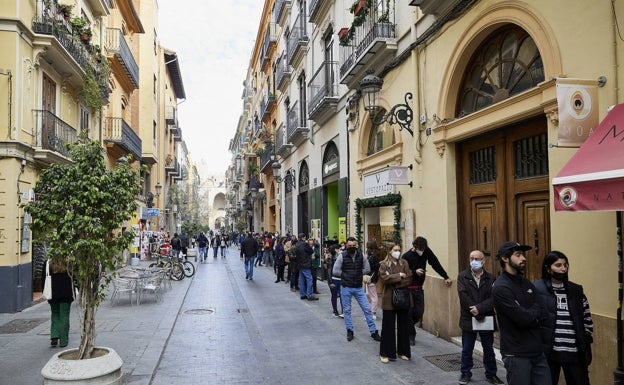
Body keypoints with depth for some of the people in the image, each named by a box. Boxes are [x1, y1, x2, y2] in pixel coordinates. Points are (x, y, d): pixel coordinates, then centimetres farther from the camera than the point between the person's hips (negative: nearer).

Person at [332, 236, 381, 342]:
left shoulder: (361, 255, -1)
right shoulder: (342, 256, -9)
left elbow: (367, 269, 7)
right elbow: (335, 272, -10)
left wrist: (358, 274, -4)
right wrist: (346, 275, -7)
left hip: (358, 287, 2)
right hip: (346, 288, -2)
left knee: (367, 309, 2)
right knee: (346, 310, 9)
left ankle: (373, 331, 11)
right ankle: (349, 331, 24)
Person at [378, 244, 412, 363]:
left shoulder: (404, 263, 6)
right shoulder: (384, 264, -1)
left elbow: (409, 279, -4)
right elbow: (384, 278, -15)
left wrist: (393, 280, -13)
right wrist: (398, 276, -14)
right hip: (389, 299, -3)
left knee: (403, 326, 9)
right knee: (388, 326, 2)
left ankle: (403, 352, 23)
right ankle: (386, 353, 11)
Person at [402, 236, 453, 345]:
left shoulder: (426, 251, -1)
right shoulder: (406, 256, -12)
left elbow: (436, 264, 0)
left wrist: (446, 277, -3)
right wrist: (414, 272, -25)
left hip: (419, 288, 4)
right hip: (408, 289, -4)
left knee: (419, 312, 3)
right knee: (410, 312, -5)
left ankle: (407, 327, 29)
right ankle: (411, 335, 10)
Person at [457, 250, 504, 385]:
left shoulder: (491, 278, 0)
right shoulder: (462, 276, -3)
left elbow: (493, 298, -9)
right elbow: (463, 296, -12)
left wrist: (479, 308, -22)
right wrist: (477, 314, -16)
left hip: (487, 319, 1)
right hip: (468, 319, -1)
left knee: (489, 349, 13)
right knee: (466, 350, 10)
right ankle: (466, 373, 25)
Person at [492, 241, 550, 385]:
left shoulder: (527, 283, 11)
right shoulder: (500, 288, -15)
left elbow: (543, 314, 4)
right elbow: (523, 318, -21)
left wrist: (528, 314, -13)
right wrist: (534, 310, -3)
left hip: (538, 351, 7)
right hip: (517, 355, -7)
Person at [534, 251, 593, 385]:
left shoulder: (576, 290, 9)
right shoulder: (537, 289, -6)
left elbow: (587, 318, 17)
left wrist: (586, 339, 9)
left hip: (575, 352, 4)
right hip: (548, 352, -4)